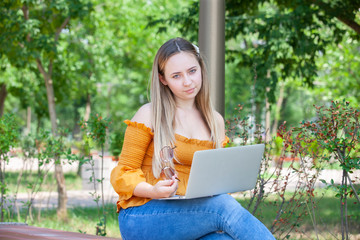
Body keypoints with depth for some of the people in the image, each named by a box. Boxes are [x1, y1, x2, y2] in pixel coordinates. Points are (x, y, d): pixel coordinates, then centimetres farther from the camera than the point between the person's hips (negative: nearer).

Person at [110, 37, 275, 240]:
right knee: (225, 206, -32)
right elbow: (123, 174, 1)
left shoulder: (215, 121, 14)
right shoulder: (149, 115, 0)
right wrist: (153, 191, -20)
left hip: (191, 215, 4)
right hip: (142, 217, -4)